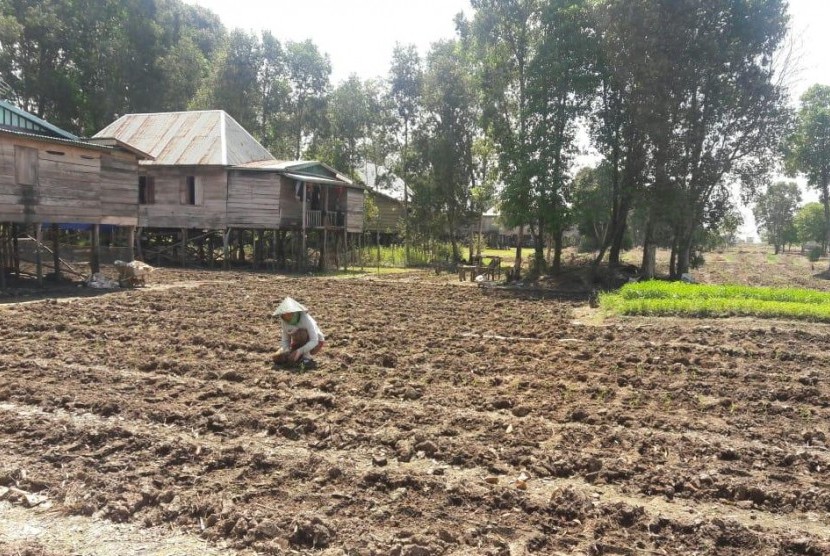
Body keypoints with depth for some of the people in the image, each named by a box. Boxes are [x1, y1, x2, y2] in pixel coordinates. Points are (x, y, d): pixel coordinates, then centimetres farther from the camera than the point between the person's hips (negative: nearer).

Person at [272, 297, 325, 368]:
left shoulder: (305, 319, -31)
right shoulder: (284, 321, -15)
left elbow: (314, 341, -36)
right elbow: (285, 340, -8)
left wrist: (298, 352, -44)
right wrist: (288, 353, -28)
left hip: (315, 343, -6)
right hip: (300, 344, 6)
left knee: (300, 333, -37)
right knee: (277, 359, -13)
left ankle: (307, 357, -19)